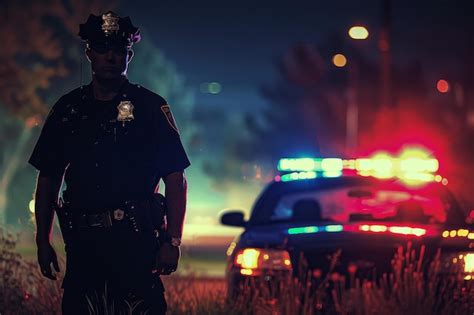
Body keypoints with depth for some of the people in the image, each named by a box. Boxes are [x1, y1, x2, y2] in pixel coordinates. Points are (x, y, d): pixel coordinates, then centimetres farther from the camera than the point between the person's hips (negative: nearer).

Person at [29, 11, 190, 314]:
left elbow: (175, 179, 0)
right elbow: (49, 178, 16)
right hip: (82, 242, 4)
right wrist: (43, 240, 10)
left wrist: (173, 242, -8)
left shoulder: (150, 107, 3)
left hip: (136, 242, -3)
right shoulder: (68, 108, 13)